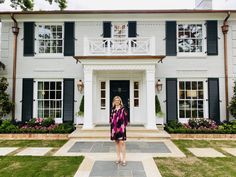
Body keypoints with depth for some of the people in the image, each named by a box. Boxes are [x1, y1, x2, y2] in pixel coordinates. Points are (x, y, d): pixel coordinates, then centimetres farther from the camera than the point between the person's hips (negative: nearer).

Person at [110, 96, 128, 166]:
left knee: (121, 142, -8)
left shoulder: (123, 109, -4)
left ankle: (124, 159, -2)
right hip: (114, 128, 5)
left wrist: (120, 127, -9)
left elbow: (125, 119, -5)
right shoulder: (112, 109, 9)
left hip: (121, 128, -4)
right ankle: (118, 158, 20)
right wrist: (112, 127, 1)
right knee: (117, 142, 11)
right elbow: (111, 118, 12)